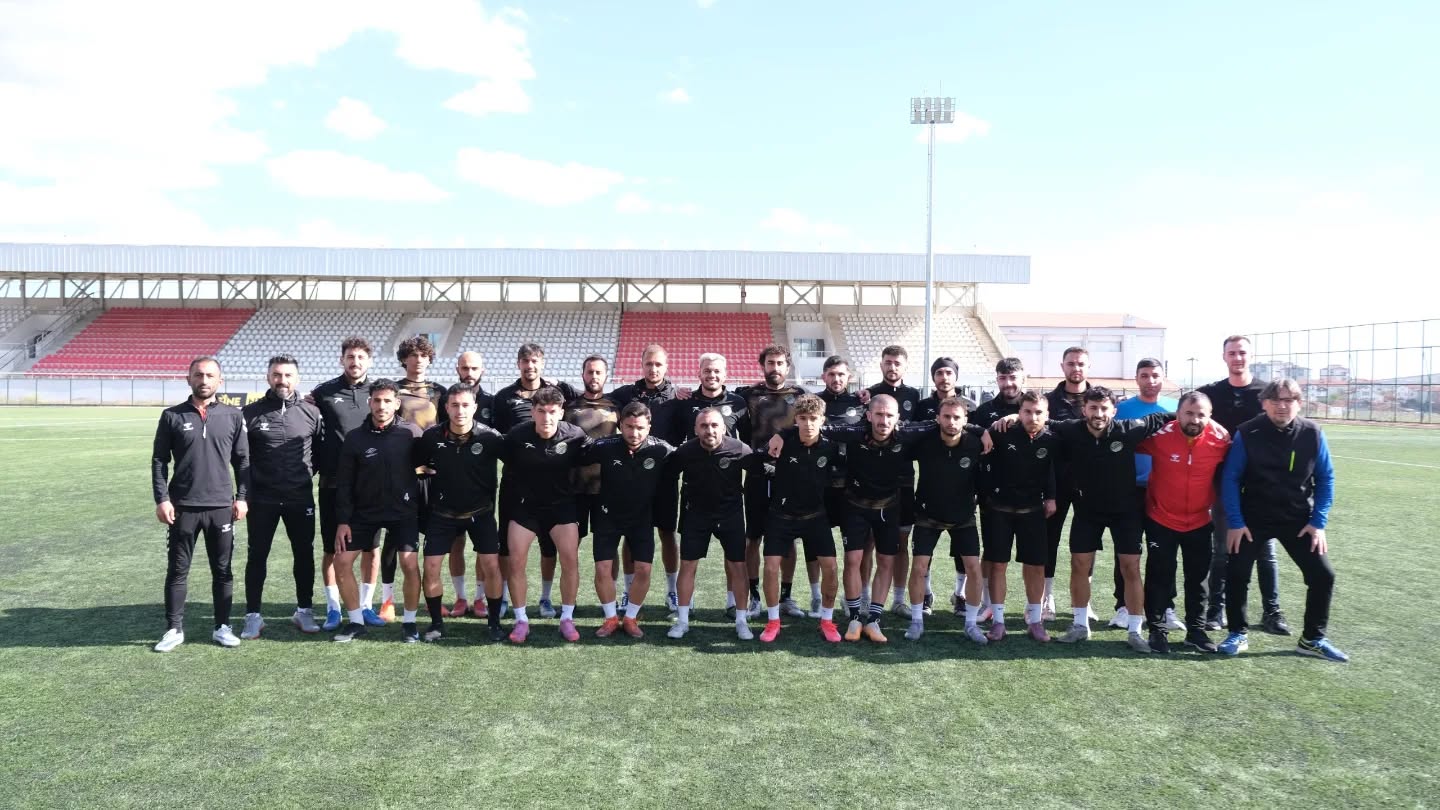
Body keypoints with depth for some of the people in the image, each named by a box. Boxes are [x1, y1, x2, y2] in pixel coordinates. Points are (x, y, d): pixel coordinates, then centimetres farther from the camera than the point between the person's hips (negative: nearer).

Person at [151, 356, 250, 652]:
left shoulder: (233, 416, 4)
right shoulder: (172, 416, 2)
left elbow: (242, 460, 7)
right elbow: (159, 461, 3)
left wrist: (242, 497, 0)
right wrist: (162, 499, -5)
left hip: (222, 507, 1)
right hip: (182, 507, 0)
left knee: (223, 571, 8)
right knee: (177, 571, 7)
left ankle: (222, 627, 19)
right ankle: (175, 629, 19)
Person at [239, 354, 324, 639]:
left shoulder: (311, 413, -1)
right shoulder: (251, 413, -4)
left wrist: (308, 473, 5)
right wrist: (249, 483, -1)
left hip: (301, 499, 1)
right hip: (262, 500, -1)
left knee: (304, 555, 10)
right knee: (256, 556, 6)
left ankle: (304, 611, 24)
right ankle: (253, 616, 17)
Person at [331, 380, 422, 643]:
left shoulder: (411, 433, -8)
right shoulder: (355, 437, -2)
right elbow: (344, 483, 1)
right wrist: (343, 520, -4)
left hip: (404, 512, -2)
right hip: (364, 512, 3)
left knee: (410, 564, -12)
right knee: (342, 561, -2)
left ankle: (409, 622, 8)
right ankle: (356, 621, 14)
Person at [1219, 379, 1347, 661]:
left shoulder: (1312, 433, -8)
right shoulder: (1247, 434, -14)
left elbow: (1326, 478, 1)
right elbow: (1231, 478, -9)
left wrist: (1318, 521, -4)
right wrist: (1235, 522, -12)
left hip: (1299, 520, 2)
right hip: (1253, 519, -2)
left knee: (1323, 575, 0)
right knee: (1236, 574, -6)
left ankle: (1313, 639, 19)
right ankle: (1238, 634, 15)